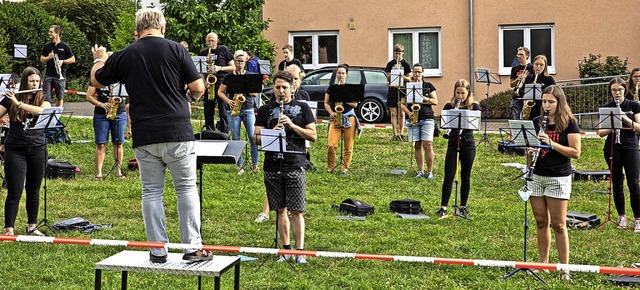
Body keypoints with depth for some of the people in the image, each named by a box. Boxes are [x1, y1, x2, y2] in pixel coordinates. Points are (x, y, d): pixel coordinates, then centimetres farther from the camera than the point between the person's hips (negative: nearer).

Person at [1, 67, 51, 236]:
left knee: (33, 191, 10)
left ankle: (32, 226, 20)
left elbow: (43, 110, -17)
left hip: (37, 149, 2)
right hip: (15, 150, -1)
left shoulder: (44, 98, 4)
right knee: (15, 192, -5)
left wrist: (19, 103, -21)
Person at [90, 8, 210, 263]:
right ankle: (192, 247, 4)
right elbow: (198, 88, -3)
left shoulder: (124, 55, 4)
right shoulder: (176, 49, -2)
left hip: (144, 136, 2)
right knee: (187, 188, 6)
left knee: (151, 192, 9)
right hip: (177, 131, -2)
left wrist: (100, 59, 39)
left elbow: (96, 81, 19)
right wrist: (193, 97, 20)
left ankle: (158, 250, 11)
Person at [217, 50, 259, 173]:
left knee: (253, 137, -7)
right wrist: (228, 101, -11)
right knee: (235, 139, 0)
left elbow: (255, 93, 4)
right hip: (233, 109, 0)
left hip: (248, 109, 0)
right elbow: (220, 92, 6)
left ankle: (255, 164, 7)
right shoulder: (229, 77, 5)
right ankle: (239, 166, 7)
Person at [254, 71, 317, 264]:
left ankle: (299, 251, 0)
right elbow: (257, 138, 5)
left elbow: (313, 136, 2)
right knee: (280, 210, 8)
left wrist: (292, 126, -12)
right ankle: (286, 249, 17)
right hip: (272, 167, 2)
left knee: (296, 211, -4)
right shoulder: (265, 110, 11)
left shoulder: (302, 108, 7)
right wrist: (273, 132, -15)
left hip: (295, 166, -2)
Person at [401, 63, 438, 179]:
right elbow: (402, 104, 9)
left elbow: (435, 101, 3)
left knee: (427, 145, -9)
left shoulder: (428, 86, 8)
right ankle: (420, 171, 9)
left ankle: (430, 172, -4)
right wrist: (409, 113, -9)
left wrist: (423, 98, -13)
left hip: (427, 119, -2)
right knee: (417, 146, 2)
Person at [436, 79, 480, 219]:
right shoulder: (449, 106, 4)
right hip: (453, 144, 0)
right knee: (448, 177, -4)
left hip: (468, 145, 0)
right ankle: (443, 207, 0)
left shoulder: (474, 106, 1)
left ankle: (463, 207, 18)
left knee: (465, 176, 7)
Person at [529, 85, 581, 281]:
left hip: (558, 178, -4)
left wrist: (551, 143, -21)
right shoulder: (536, 122, 7)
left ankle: (564, 268, 3)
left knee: (558, 224, -3)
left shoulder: (569, 123, -5)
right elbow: (529, 146, 14)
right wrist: (531, 151, -10)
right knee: (541, 222, 9)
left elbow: (576, 152, -11)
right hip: (536, 177, 4)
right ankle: (543, 263, 20)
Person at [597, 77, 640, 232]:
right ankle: (622, 216, 19)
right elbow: (600, 132, 2)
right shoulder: (605, 108, 5)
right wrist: (610, 128, -18)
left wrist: (627, 120, -20)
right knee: (617, 183, 7)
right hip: (612, 149, 2)